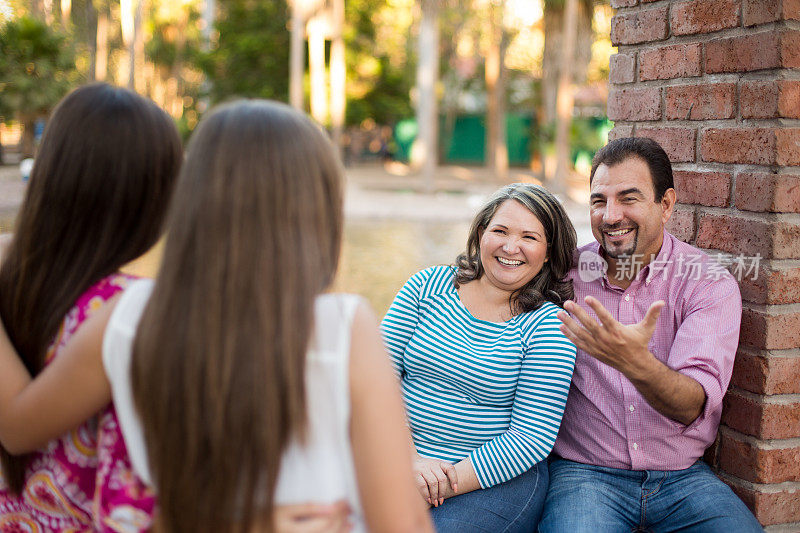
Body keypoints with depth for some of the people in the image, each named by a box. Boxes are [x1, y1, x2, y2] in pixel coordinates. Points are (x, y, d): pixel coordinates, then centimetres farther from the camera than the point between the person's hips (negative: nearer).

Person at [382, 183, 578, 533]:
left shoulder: (548, 324, -5)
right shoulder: (427, 286, 4)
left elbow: (532, 437, -9)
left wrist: (448, 483, -17)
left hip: (500, 477, -3)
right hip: (400, 461, 3)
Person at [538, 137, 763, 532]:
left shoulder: (711, 284, -4)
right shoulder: (564, 273, -1)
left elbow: (691, 407, -18)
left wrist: (636, 363, -37)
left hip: (681, 475, 1)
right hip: (584, 471, -1)